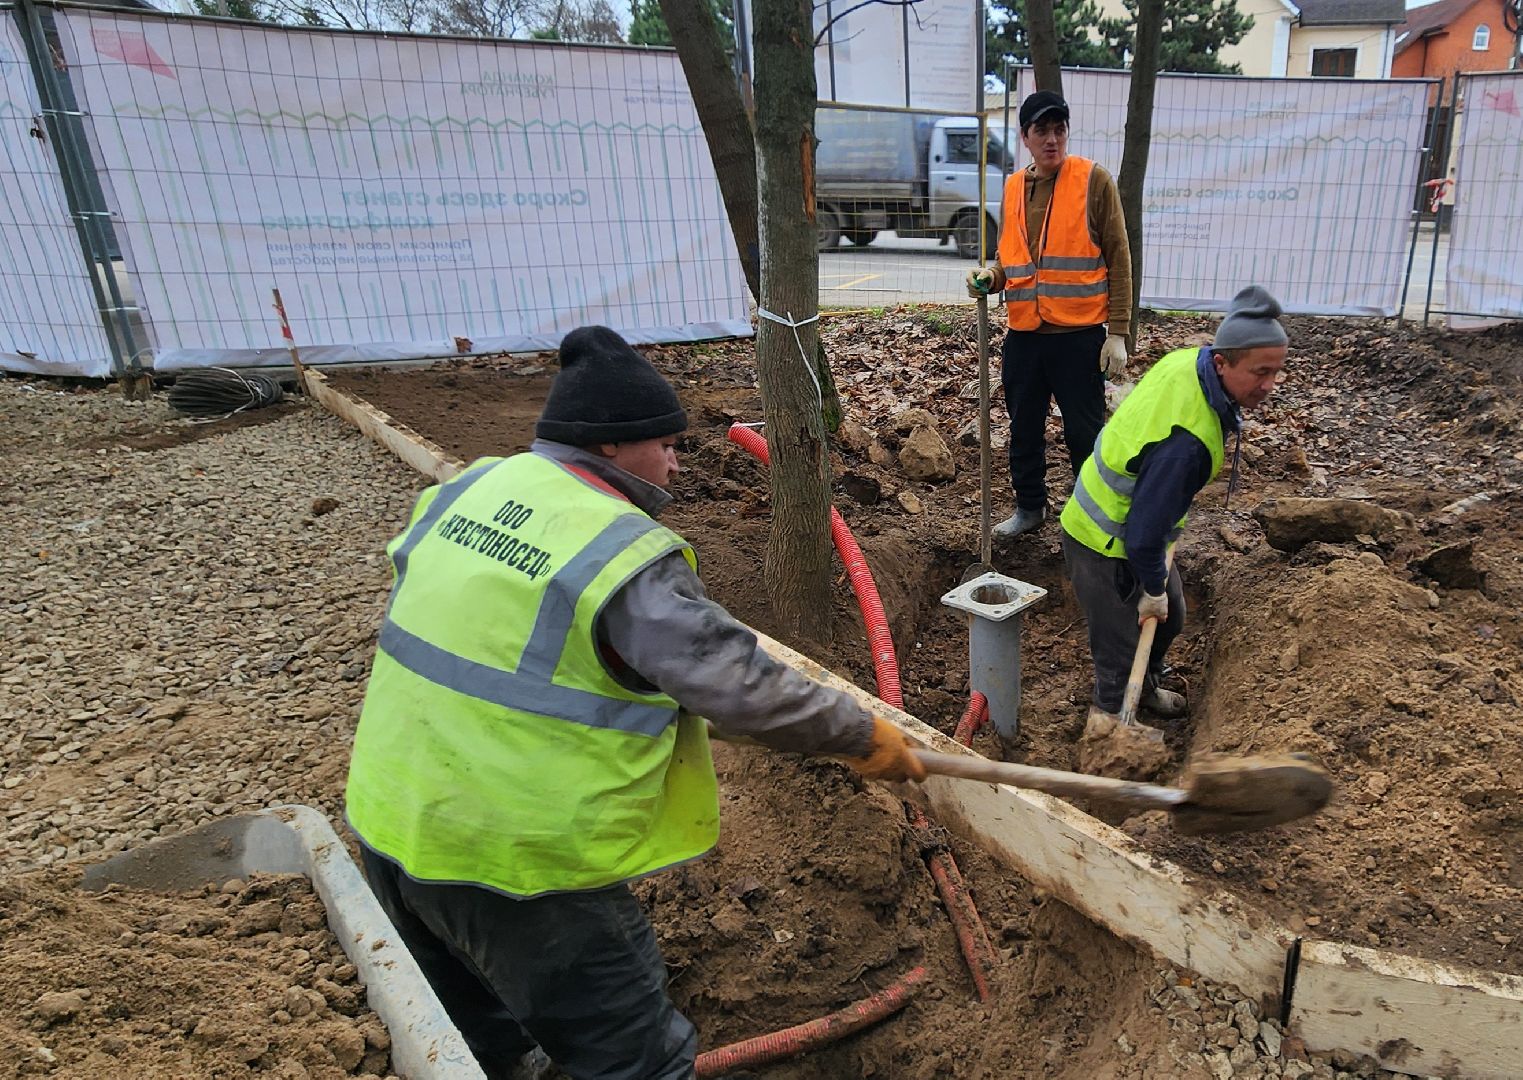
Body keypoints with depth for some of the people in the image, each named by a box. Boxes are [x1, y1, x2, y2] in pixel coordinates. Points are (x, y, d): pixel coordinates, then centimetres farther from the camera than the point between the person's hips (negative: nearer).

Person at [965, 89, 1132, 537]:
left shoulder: (1094, 180, -4)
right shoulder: (1013, 187, 10)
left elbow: (1118, 258, -5)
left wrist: (1118, 332, -10)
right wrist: (991, 277, -3)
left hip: (1079, 333, -5)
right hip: (1024, 333, 5)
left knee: (1084, 430, 3)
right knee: (1024, 427, 14)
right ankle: (1029, 506, 31)